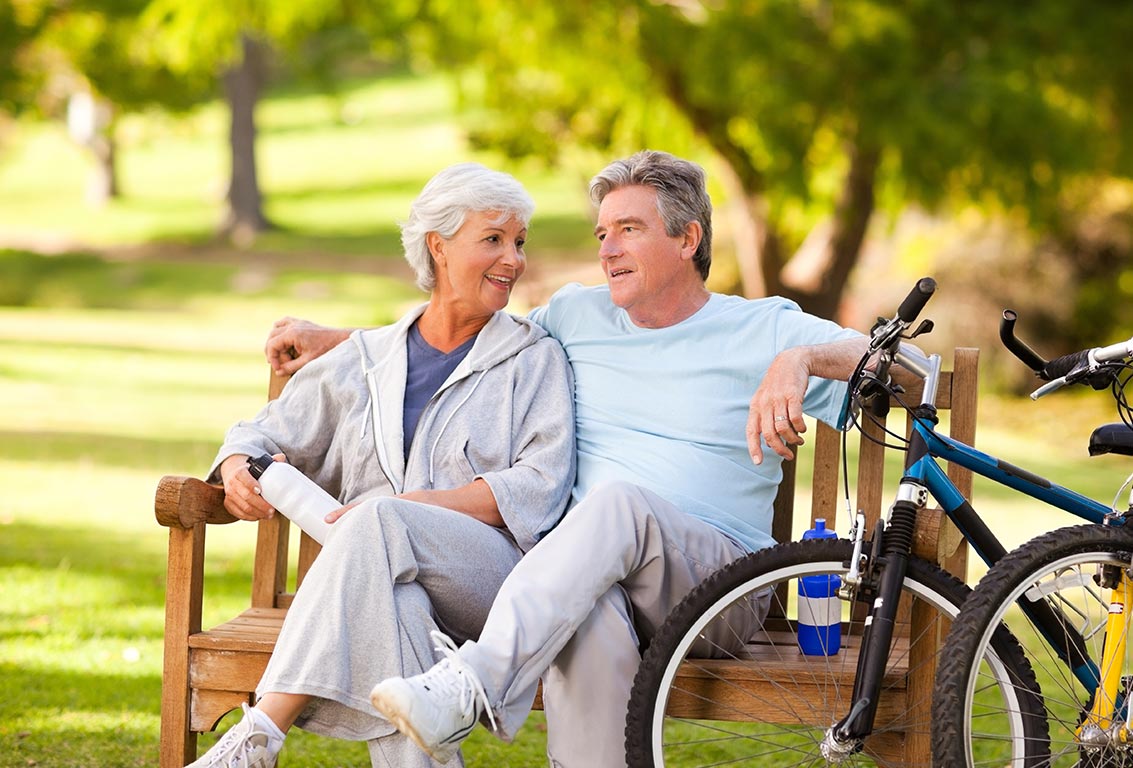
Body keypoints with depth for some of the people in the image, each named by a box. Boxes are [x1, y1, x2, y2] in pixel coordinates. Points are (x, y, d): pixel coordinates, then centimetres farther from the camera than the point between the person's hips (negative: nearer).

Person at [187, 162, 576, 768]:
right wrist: (238, 469, -2)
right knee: (383, 585, -38)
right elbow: (266, 434, 26)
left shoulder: (535, 359, 12)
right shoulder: (365, 360, 21)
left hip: (494, 571, -2)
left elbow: (542, 486, -2)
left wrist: (408, 506, -14)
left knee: (380, 522, -35)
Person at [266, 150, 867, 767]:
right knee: (592, 621, -38)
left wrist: (799, 359, -23)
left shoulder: (761, 331, 9)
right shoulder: (578, 316, 21)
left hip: (715, 573, -2)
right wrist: (332, 339, 29)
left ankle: (472, 685, -52)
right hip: (590, 574, 2)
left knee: (620, 503, -38)